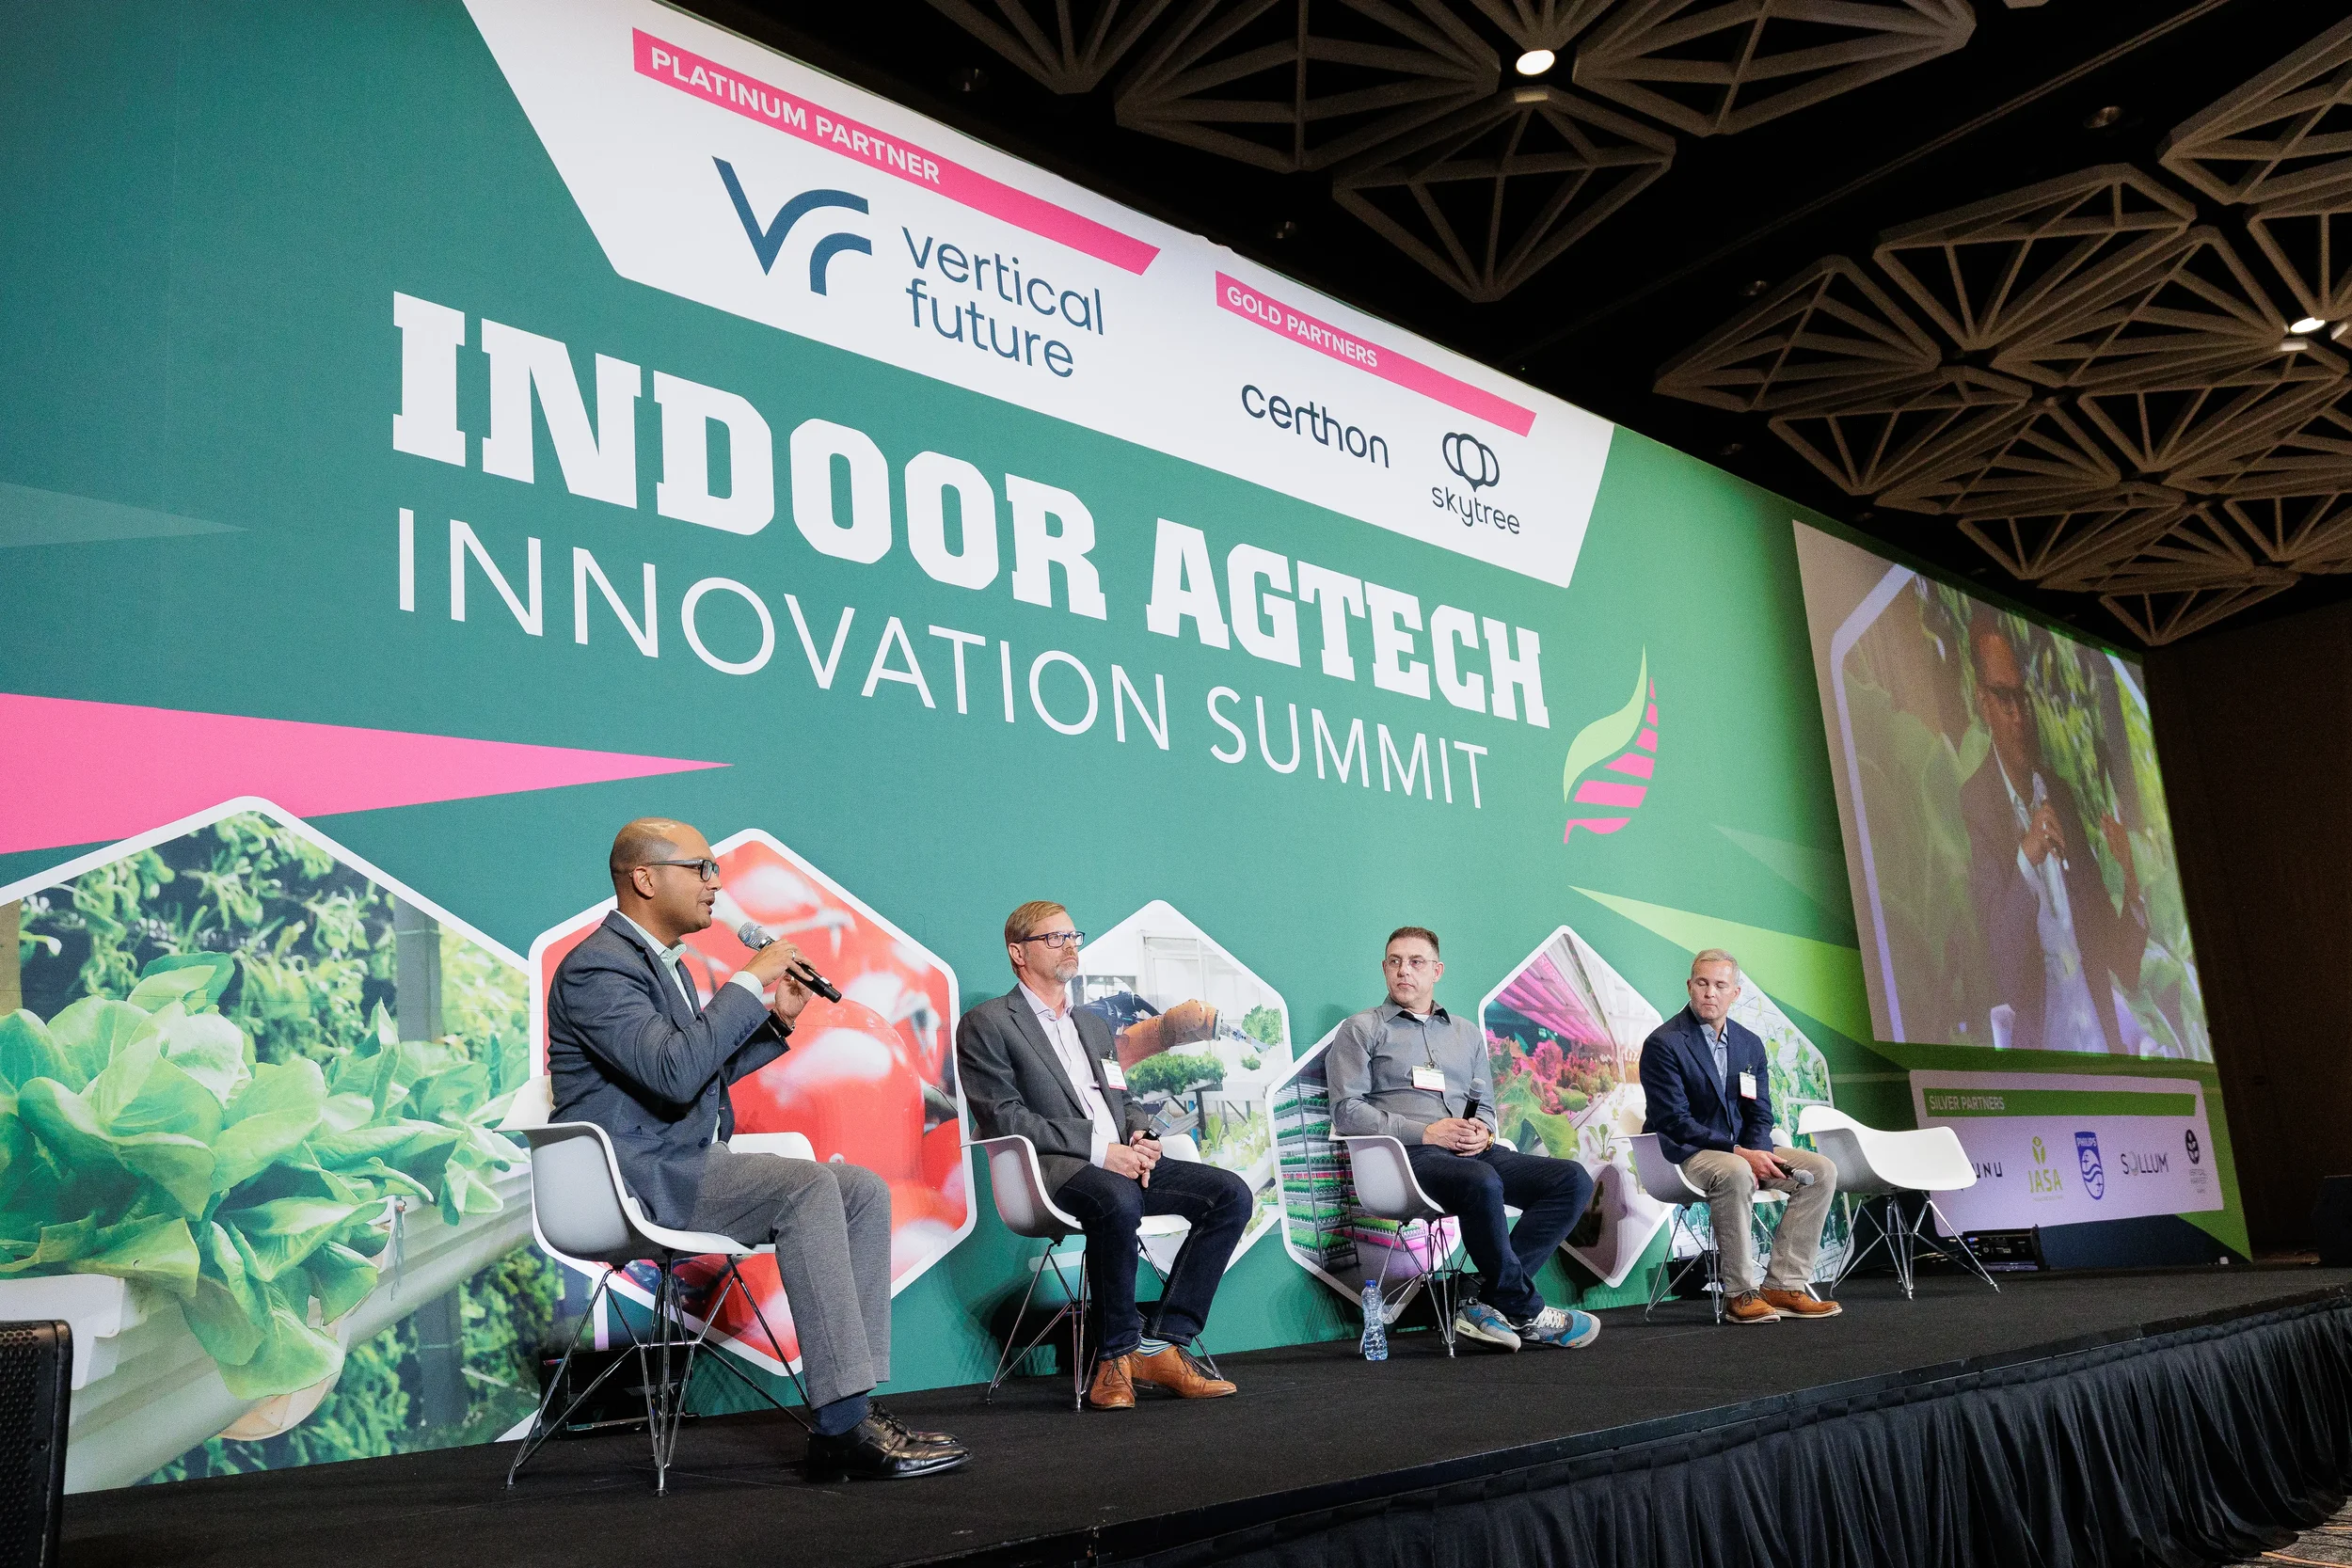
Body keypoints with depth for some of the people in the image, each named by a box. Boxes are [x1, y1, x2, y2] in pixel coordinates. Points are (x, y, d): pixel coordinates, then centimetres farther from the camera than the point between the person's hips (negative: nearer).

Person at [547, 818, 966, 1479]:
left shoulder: (661, 960, 20)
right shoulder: (595, 967, -12)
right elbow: (674, 1072, -26)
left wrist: (776, 1020, 12)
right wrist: (748, 980, -19)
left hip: (691, 1164, 10)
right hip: (635, 1176, -10)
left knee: (865, 1189, -5)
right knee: (809, 1189, -29)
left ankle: (857, 1402, -11)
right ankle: (843, 1426, -29)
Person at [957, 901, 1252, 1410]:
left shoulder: (1093, 1024, 27)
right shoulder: (985, 1024, 3)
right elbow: (1005, 1119, -9)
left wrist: (1140, 1137, 0)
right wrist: (1099, 1148, -17)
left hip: (1120, 1161, 7)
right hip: (1051, 1168, -7)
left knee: (1231, 1193, -14)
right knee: (1118, 1198, -40)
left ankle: (1163, 1346, -16)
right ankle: (1117, 1356, -21)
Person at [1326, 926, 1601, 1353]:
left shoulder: (1466, 1033, 26)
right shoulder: (1362, 1030, 10)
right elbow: (1347, 1112, -2)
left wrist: (1482, 1131, -1)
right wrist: (1426, 1132, -12)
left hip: (1473, 1154, 6)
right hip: (1408, 1156, -6)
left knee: (1573, 1180, -15)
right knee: (1482, 1183, -37)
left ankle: (1487, 1304, -20)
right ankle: (1524, 1312, -17)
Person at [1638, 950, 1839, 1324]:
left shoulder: (1750, 1044, 10)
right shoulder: (1663, 1044, -11)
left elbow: (1760, 1114, 10)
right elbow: (1675, 1121, -17)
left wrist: (1757, 1153, -14)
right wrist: (1738, 1152, -23)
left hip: (1743, 1149, 7)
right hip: (1686, 1152, -7)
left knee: (1821, 1171, -9)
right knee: (1735, 1174, -38)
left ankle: (1783, 1286, -9)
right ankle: (1740, 1293, -25)